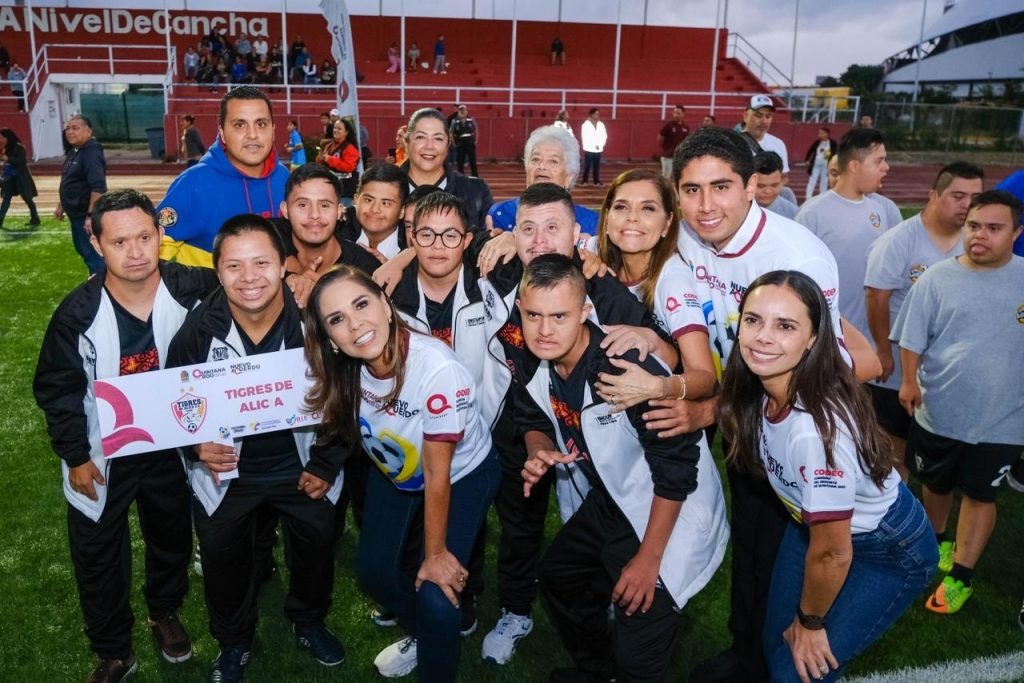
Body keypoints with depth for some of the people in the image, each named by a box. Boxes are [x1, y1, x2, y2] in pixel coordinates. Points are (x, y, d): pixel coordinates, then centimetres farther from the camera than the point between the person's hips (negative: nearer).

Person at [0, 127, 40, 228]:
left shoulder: (18, 147, -14)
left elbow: (22, 160, -23)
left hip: (21, 177, -8)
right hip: (10, 177, 8)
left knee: (27, 198, 2)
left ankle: (35, 218, 14)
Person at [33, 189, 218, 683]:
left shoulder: (191, 290, -17)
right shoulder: (78, 312, -18)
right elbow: (57, 389, -8)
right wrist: (74, 455, -7)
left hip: (170, 446, 1)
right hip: (101, 455, -1)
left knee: (172, 535, 21)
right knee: (97, 553, 12)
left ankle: (165, 614, 49)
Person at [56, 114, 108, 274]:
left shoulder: (92, 153, -20)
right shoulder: (73, 152, 13)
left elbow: (98, 187, -28)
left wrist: (91, 215, -32)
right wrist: (62, 206, 24)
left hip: (87, 215, -11)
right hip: (77, 213, 11)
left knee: (92, 254, -6)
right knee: (83, 249, 20)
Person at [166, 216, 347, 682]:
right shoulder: (198, 330, -20)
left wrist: (326, 464, -7)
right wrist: (198, 448, -23)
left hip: (301, 463, 0)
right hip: (225, 468, 0)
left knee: (317, 544, 17)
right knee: (222, 556, 16)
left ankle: (309, 621, 49)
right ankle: (233, 641, 46)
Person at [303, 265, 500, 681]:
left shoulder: (437, 368, -38)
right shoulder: (345, 369, -23)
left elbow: (438, 475, -26)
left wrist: (437, 552, -17)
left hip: (462, 477, -5)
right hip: (393, 476, 5)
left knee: (436, 597, -13)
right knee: (373, 571, 15)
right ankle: (420, 635, 47)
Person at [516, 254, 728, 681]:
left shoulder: (627, 370, -33)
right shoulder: (536, 364, -10)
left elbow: (676, 468, -26)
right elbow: (537, 421, 10)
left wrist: (648, 559, -20)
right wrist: (538, 453, -13)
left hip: (669, 514, -8)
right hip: (611, 502, 8)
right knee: (557, 576, 25)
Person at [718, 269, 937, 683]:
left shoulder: (815, 430, -39)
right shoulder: (761, 389, -19)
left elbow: (831, 555, -26)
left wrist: (811, 623, -9)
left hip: (891, 553, -6)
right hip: (815, 523, 6)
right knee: (777, 647, 16)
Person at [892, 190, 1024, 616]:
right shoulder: (937, 278, -5)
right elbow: (913, 337, 0)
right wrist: (909, 381, -8)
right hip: (937, 408, 1)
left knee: (979, 494, 8)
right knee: (935, 484, 20)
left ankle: (960, 576, 20)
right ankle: (935, 542, 46)